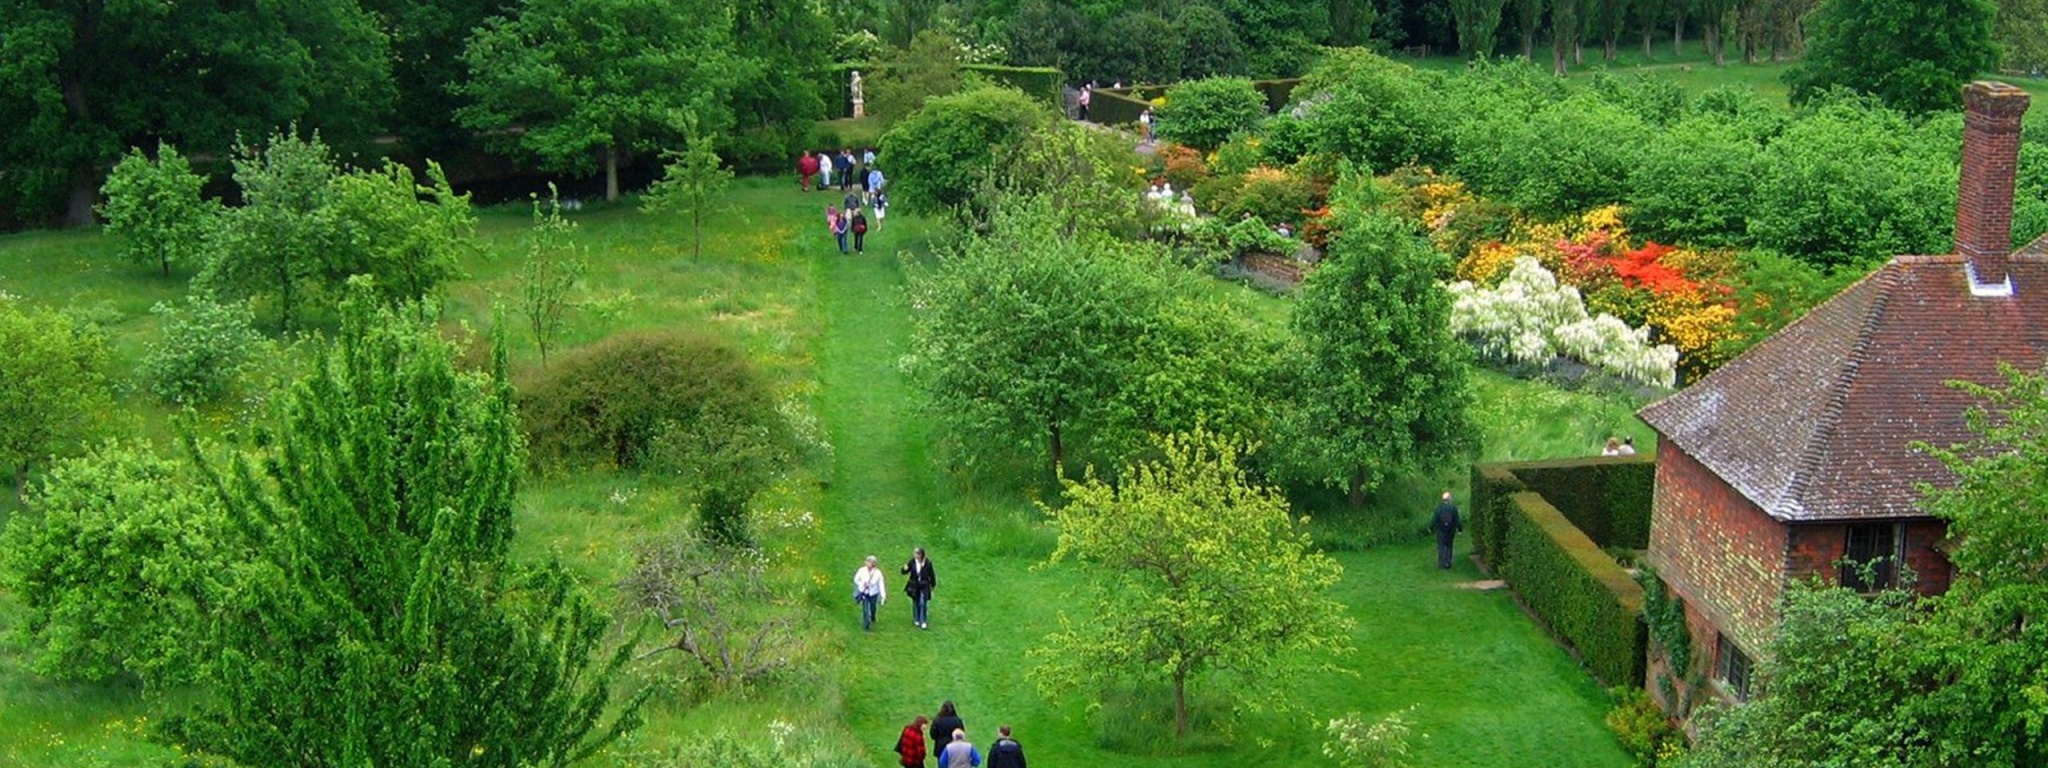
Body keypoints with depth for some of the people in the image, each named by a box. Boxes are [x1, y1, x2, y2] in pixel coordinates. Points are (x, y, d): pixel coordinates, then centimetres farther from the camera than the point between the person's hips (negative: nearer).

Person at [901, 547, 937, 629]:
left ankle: (923, 622, 8)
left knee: (923, 603, -4)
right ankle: (916, 620, 32)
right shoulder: (912, 562, -9)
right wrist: (905, 569, -25)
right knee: (915, 603, 15)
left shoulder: (928, 563, -15)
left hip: (924, 587, -3)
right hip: (914, 586, 3)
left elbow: (932, 575, -3)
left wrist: (933, 585, 3)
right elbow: (905, 572, -1)